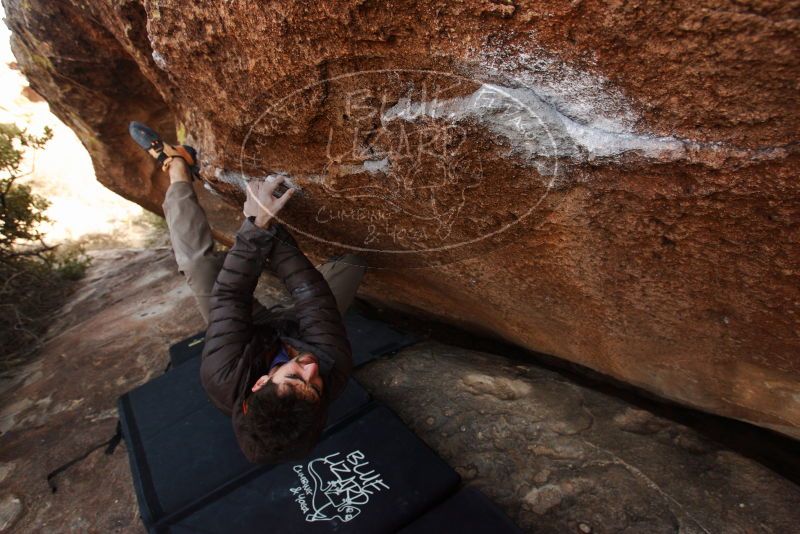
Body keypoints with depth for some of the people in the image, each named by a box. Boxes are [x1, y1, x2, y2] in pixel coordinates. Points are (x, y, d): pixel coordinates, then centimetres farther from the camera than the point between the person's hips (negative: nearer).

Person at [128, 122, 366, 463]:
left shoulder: (222, 379, -46)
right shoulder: (335, 372, -46)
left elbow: (228, 292, -37)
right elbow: (311, 292, -39)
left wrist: (257, 225, -41)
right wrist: (269, 227, -37)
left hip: (255, 330, -1)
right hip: (294, 326, 1)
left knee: (196, 258, -10)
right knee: (351, 263, -4)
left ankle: (176, 166, 15)